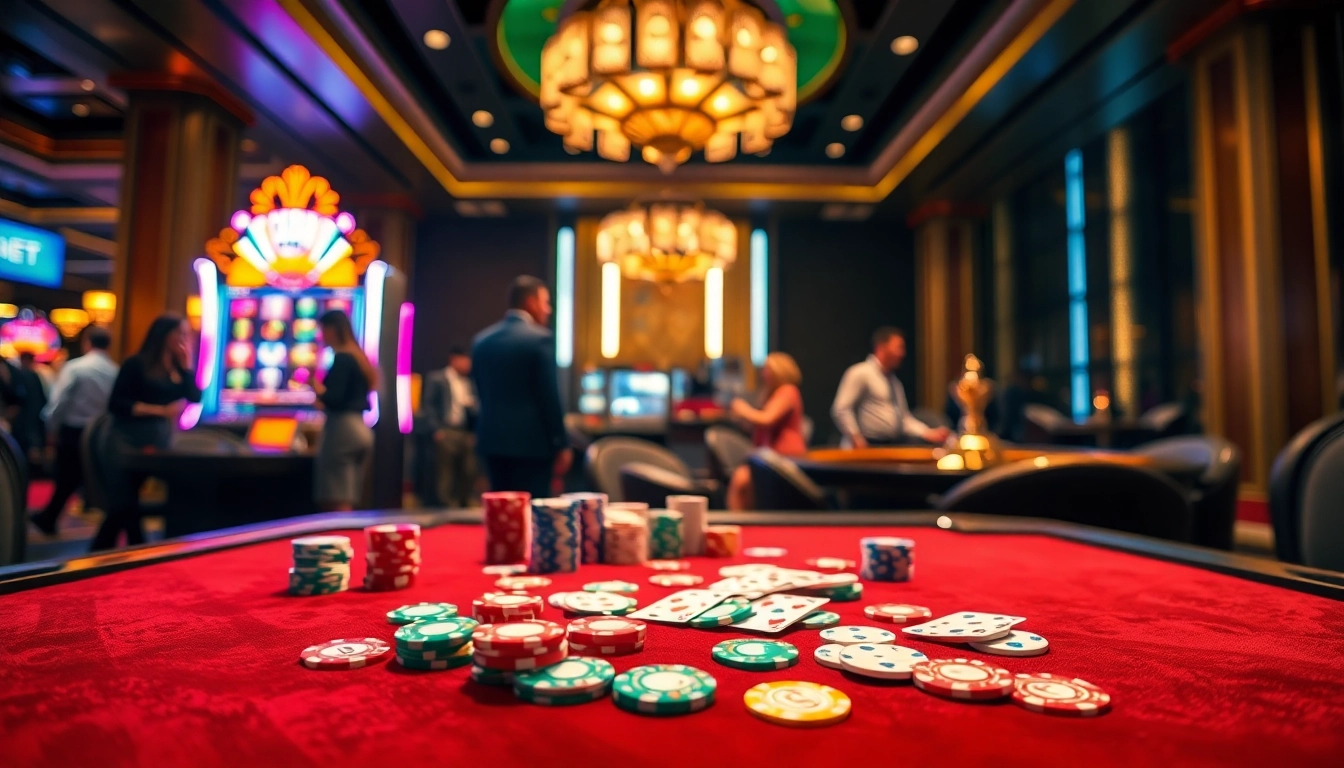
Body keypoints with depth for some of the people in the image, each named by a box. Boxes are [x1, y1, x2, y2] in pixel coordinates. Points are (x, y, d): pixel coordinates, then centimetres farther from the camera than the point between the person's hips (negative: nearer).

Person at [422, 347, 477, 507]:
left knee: (469, 473, 2)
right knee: (447, 473, -1)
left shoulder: (469, 381, 16)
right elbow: (429, 405, -1)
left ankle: (464, 506, 16)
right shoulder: (436, 379, 3)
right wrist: (437, 429, -8)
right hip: (447, 432, -4)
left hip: (467, 433, 4)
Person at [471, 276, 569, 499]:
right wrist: (562, 445, -7)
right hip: (531, 441, -7)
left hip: (492, 440, 7)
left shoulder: (482, 340, 10)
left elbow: (482, 393, 14)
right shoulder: (540, 338, -10)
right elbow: (550, 396, -12)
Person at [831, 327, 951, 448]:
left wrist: (929, 434, 4)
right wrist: (856, 438, -20)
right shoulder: (860, 373, -5)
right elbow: (841, 410, -12)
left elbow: (904, 418, 17)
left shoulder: (895, 381, 19)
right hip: (869, 448, -7)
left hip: (895, 446, 7)